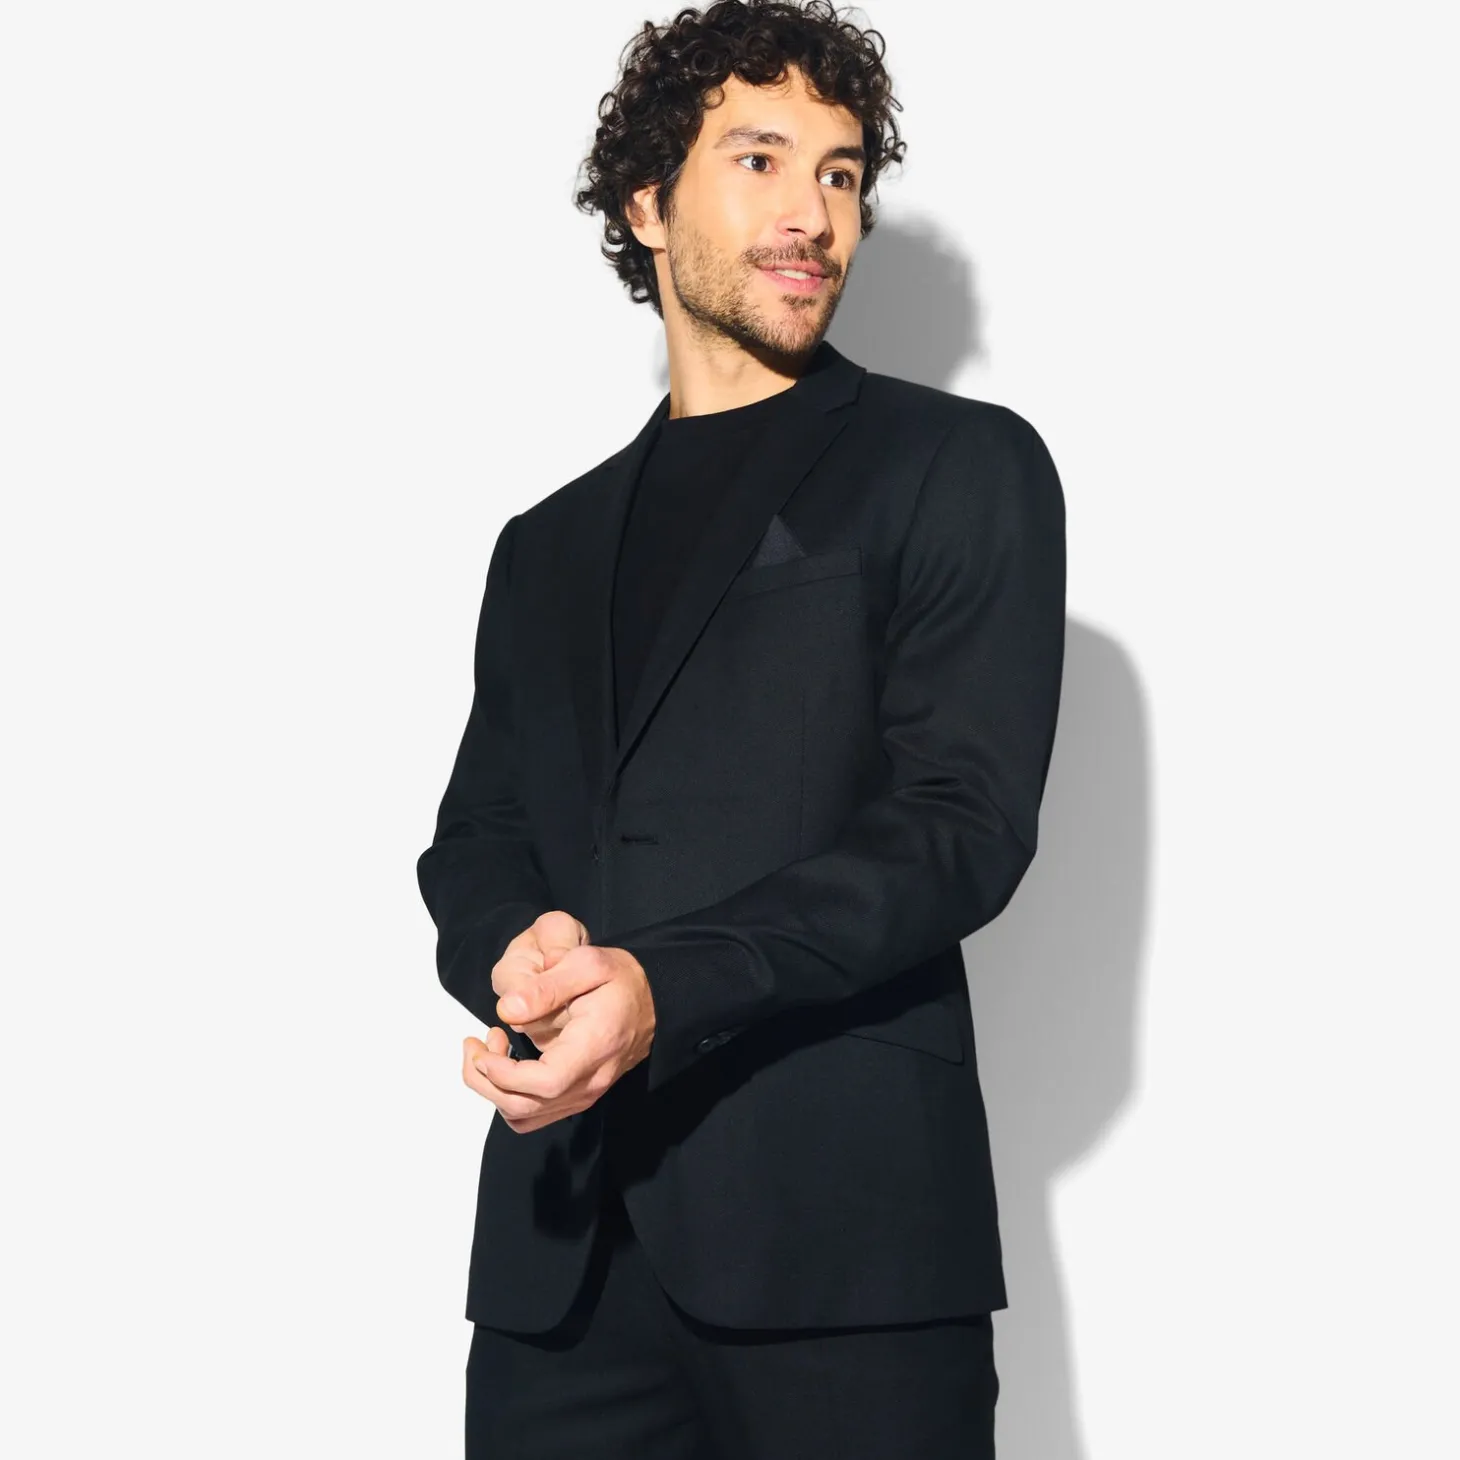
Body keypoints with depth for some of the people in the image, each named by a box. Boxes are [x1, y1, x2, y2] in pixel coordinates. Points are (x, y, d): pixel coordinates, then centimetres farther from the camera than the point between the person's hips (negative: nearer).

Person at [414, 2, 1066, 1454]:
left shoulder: (960, 465, 6)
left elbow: (965, 822, -5)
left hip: (840, 1233, -4)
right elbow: (473, 841, 17)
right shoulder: (552, 544, 22)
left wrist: (663, 988, -19)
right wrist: (516, 956, -9)